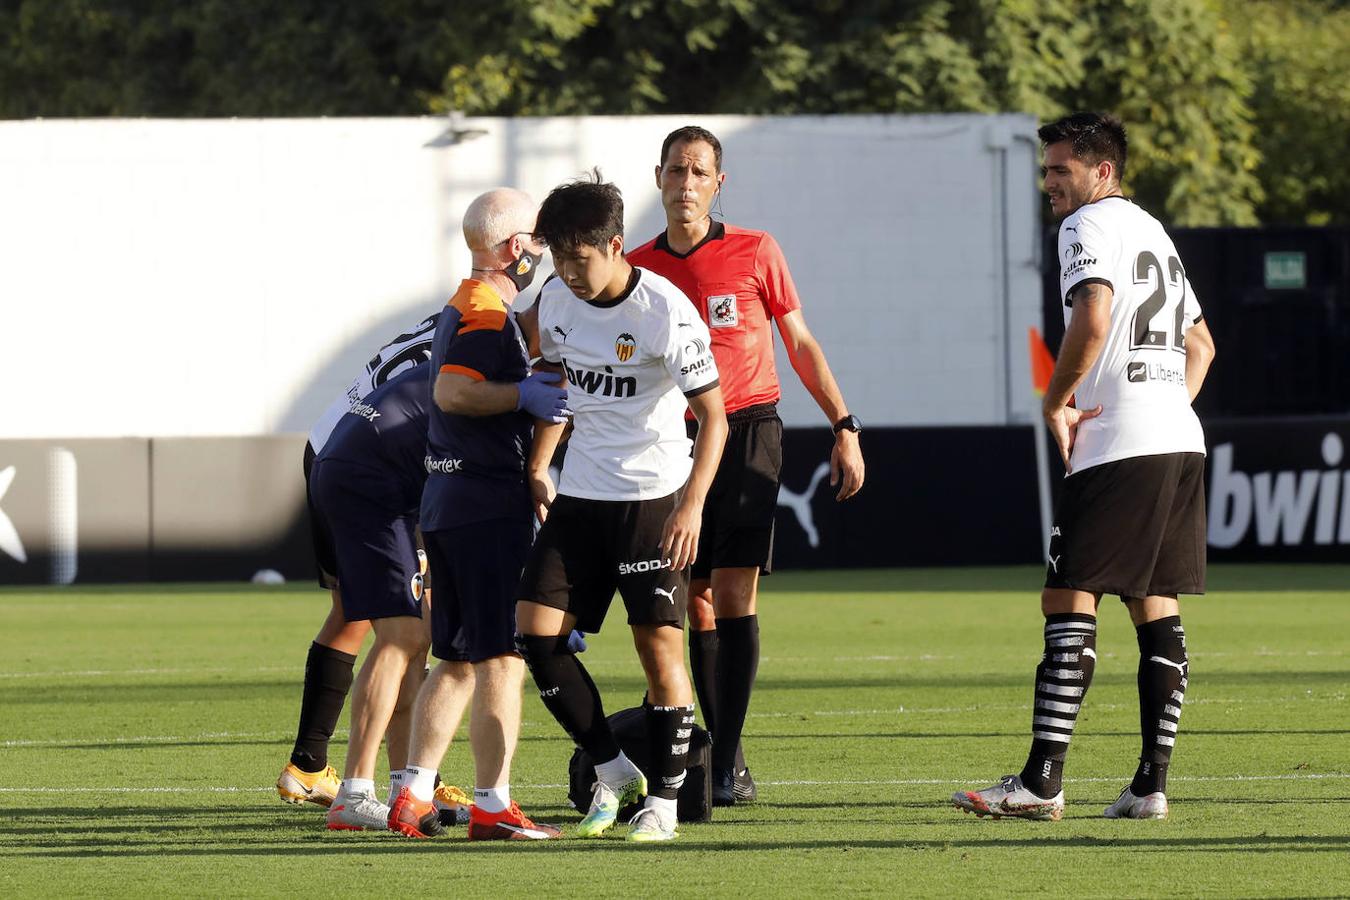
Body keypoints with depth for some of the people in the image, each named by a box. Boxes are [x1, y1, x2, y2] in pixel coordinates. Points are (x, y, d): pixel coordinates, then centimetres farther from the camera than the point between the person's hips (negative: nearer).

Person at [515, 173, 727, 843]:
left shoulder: (665, 313, -18)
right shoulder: (557, 300, 1)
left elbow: (713, 413, -15)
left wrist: (693, 504, -24)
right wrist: (536, 469, 13)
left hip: (654, 496, -6)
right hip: (579, 495, 6)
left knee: (659, 640, -7)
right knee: (536, 628, -3)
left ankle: (664, 799, 5)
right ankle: (613, 772, 10)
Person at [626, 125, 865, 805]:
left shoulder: (754, 252, 1)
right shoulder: (638, 268, 7)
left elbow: (800, 344, 9)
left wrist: (844, 427, 5)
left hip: (748, 430, -3)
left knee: (735, 592, -11)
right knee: (694, 600, 2)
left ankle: (729, 763, -12)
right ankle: (720, 754, 9)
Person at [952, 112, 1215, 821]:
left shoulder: (1090, 226, -5)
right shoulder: (1155, 232, 23)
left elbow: (1094, 317, -22)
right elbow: (1200, 344, 30)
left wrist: (1055, 403, -12)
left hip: (1116, 446, -9)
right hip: (1181, 443, 9)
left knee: (1069, 603, -9)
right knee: (1156, 610, 8)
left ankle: (1042, 782, -15)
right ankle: (1151, 784, 6)